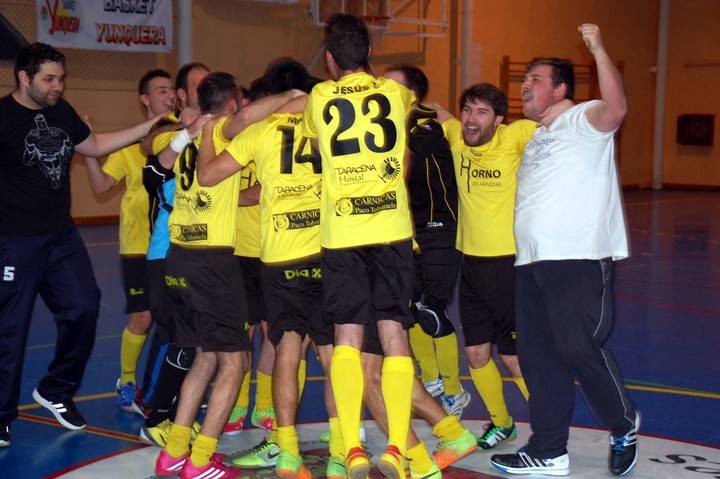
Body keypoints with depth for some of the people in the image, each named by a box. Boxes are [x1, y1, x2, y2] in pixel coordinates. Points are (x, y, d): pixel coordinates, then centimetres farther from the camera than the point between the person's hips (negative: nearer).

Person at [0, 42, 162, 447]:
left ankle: (56, 390, 27)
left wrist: (150, 126, 17)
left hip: (62, 235, 7)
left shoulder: (62, 111, 8)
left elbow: (94, 145, 21)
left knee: (84, 308, 6)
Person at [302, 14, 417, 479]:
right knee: (394, 334, 2)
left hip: (341, 234, 0)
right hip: (392, 229, 0)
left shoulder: (319, 98, 5)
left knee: (347, 337, 5)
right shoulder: (395, 92, 8)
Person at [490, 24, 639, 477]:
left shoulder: (582, 119, -2)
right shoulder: (534, 135, 24)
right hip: (532, 261, 9)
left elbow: (616, 108, -23)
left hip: (579, 259, -9)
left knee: (580, 348, -10)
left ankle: (625, 425, 16)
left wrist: (599, 50, -29)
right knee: (538, 356, 8)